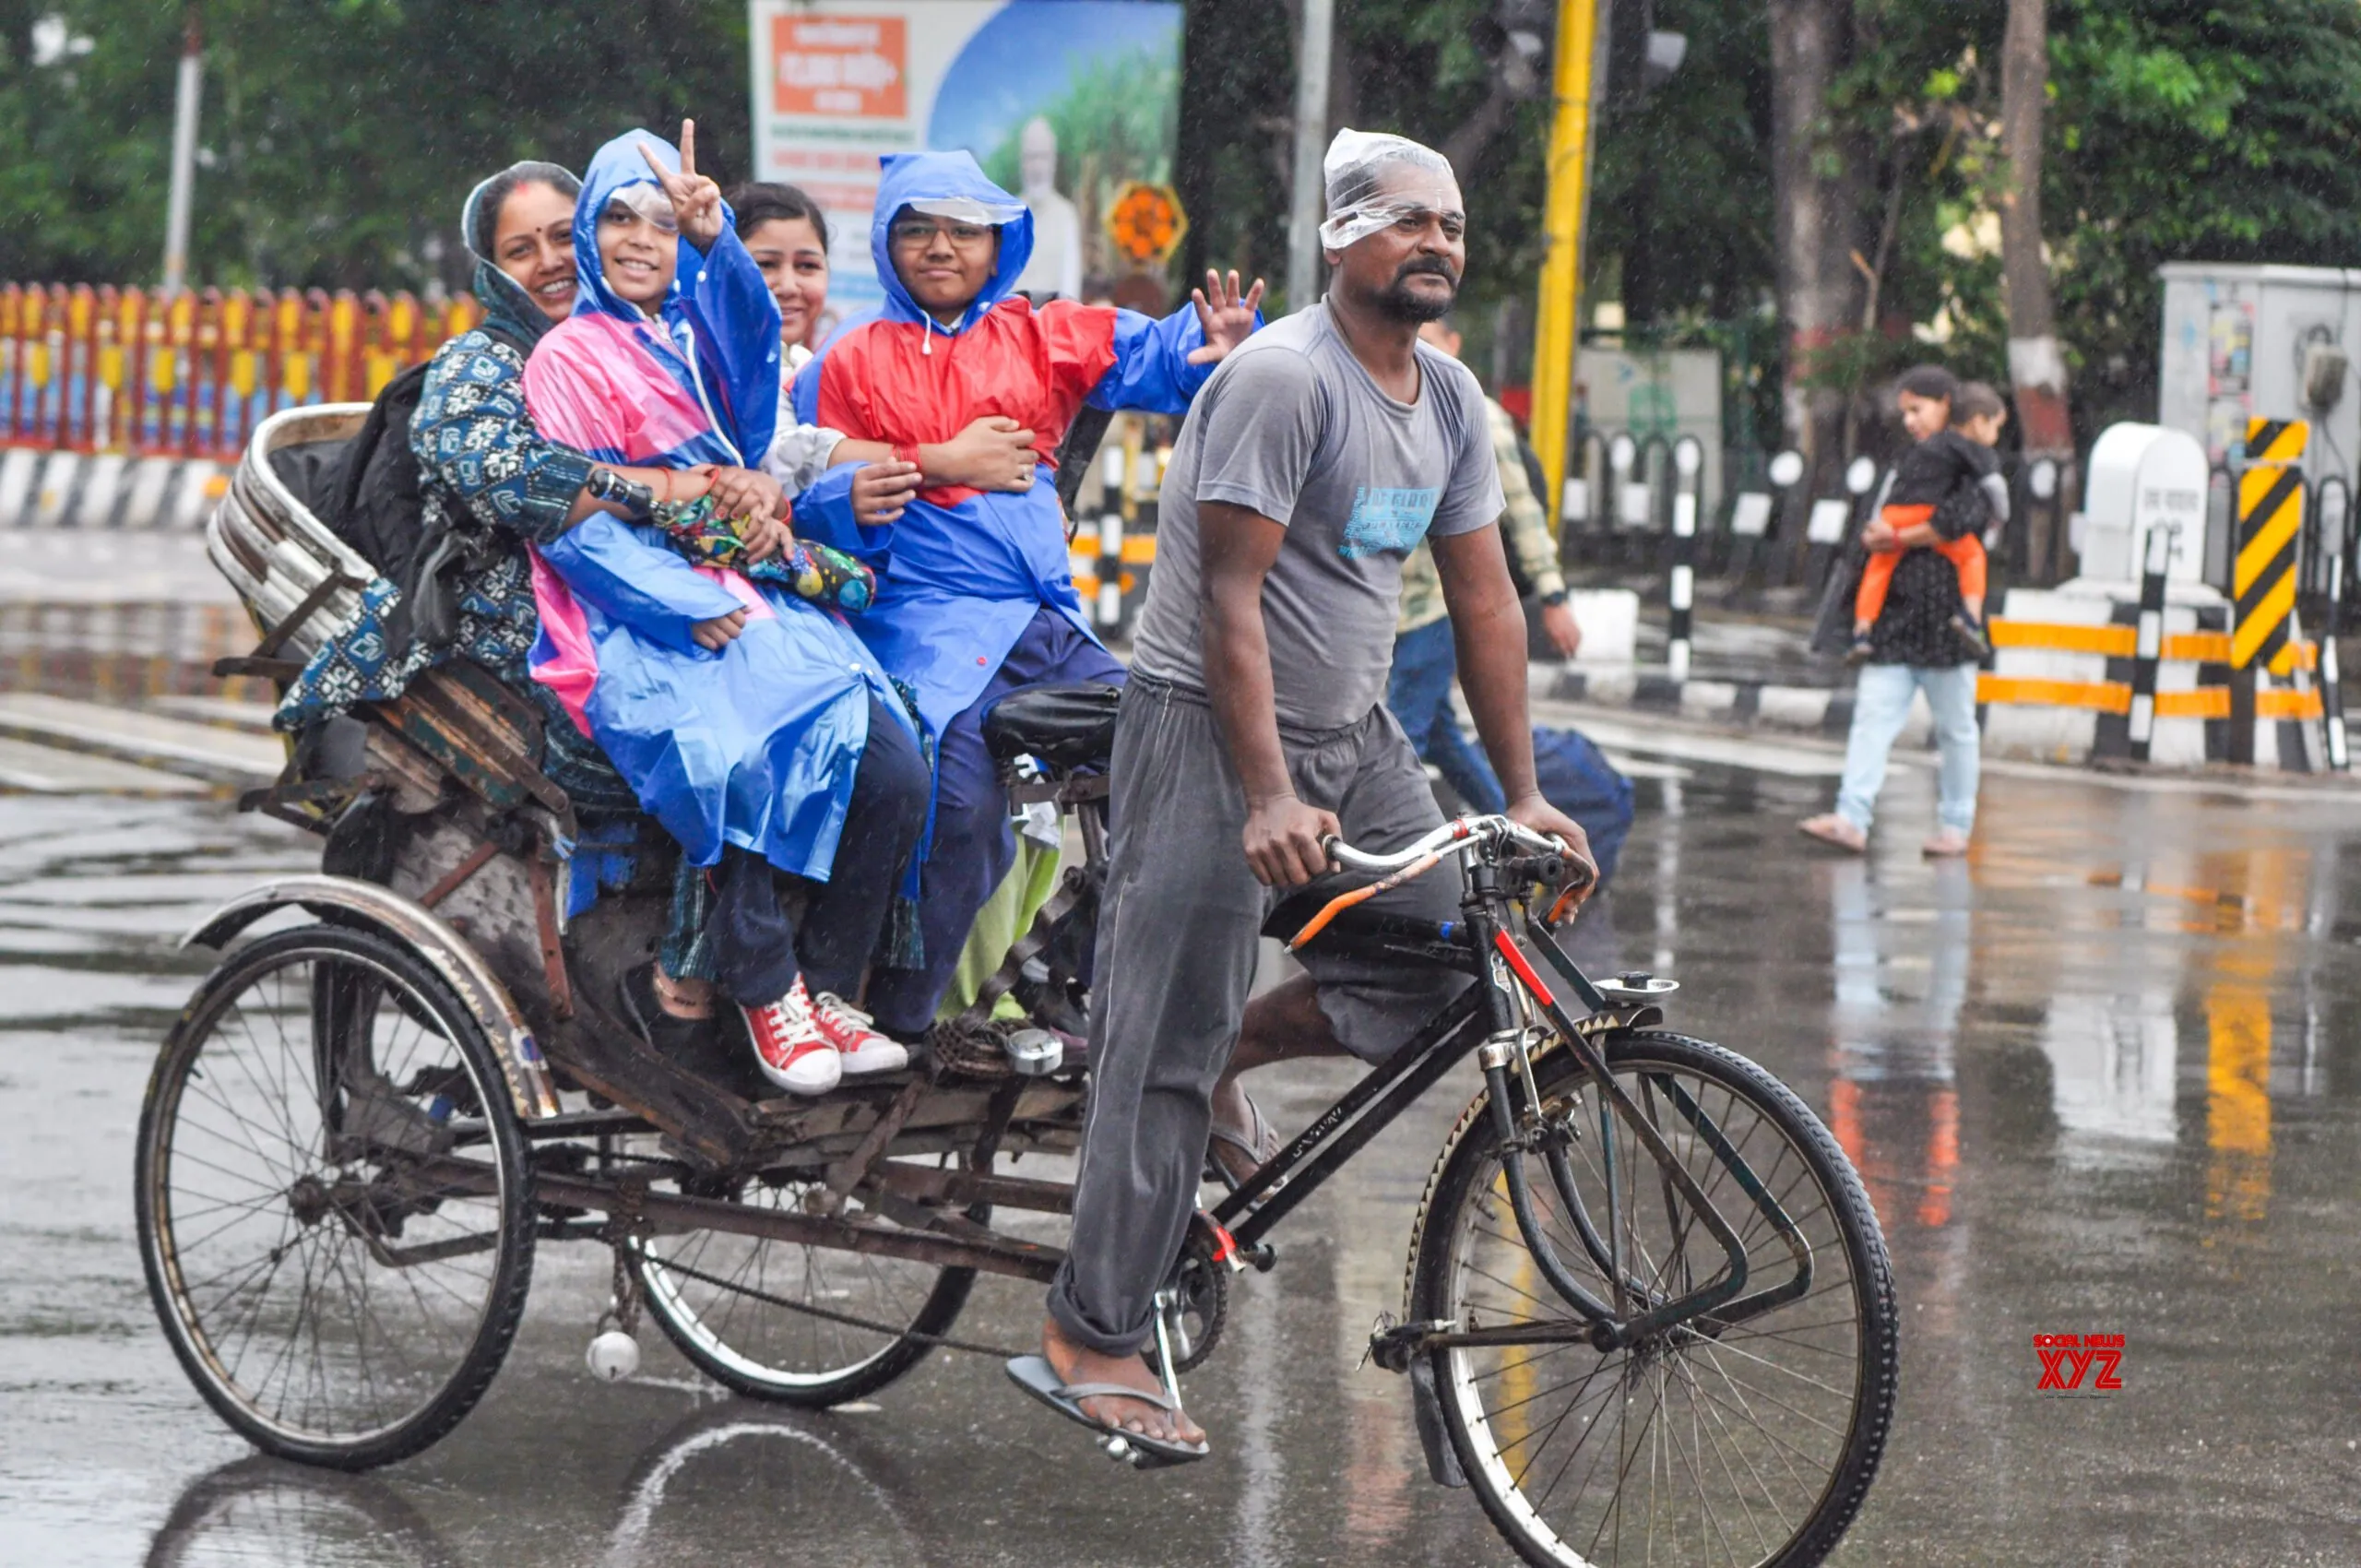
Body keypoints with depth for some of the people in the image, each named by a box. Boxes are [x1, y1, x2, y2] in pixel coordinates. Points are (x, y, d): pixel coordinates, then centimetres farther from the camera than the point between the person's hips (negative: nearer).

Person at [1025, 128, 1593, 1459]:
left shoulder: (1452, 400, 7)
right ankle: (1092, 1341, -3)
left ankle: (1228, 1044, 13)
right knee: (1171, 1042, -8)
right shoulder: (1284, 379, -17)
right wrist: (1269, 798, -29)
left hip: (1355, 730, 8)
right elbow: (1232, 597, -22)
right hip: (1212, 722, -8)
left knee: (1455, 959, -7)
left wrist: (1521, 793, 7)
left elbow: (1485, 600, 12)